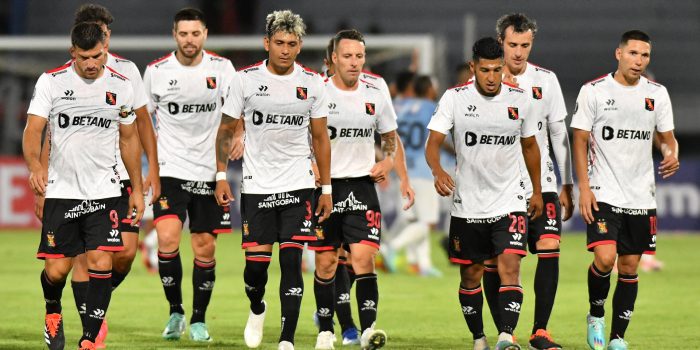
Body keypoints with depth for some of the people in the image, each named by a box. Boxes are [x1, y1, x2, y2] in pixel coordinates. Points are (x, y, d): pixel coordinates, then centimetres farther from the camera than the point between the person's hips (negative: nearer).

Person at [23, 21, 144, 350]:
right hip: (60, 190, -1)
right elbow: (33, 130, -10)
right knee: (56, 270, -1)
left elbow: (129, 139, 14)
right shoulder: (51, 81, -5)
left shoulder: (120, 85, 3)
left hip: (104, 191, 1)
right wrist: (35, 165, -31)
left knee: (101, 264, -10)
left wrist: (137, 189, 14)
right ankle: (53, 311, 33)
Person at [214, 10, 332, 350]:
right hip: (256, 186, 0)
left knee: (291, 261, -8)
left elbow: (320, 138, 9)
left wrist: (326, 188, 7)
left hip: (299, 185, 0)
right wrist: (221, 175, -1)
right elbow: (226, 130, 5)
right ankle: (256, 309, 33)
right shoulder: (245, 79, -3)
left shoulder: (312, 83, 2)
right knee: (256, 262, 0)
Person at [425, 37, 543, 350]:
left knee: (510, 267, -17)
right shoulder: (454, 98, -6)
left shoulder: (519, 100, 0)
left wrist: (537, 191, 21)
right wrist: (438, 172, -32)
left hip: (509, 203, 0)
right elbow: (433, 142, -11)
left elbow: (530, 146, 15)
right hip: (467, 204, 0)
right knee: (471, 275, 9)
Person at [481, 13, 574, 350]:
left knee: (550, 248, -15)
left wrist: (567, 186, 9)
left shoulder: (546, 80, 6)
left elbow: (559, 134, 10)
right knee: (493, 262, -2)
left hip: (541, 183, 1)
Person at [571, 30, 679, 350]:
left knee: (629, 268, 5)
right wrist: (584, 188, -9)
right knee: (604, 259, -18)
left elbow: (667, 137, 13)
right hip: (603, 194, -3)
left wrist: (672, 156, -11)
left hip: (641, 197, 3)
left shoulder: (657, 93, 5)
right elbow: (580, 141, -1)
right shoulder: (593, 91, -4)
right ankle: (596, 315, 8)